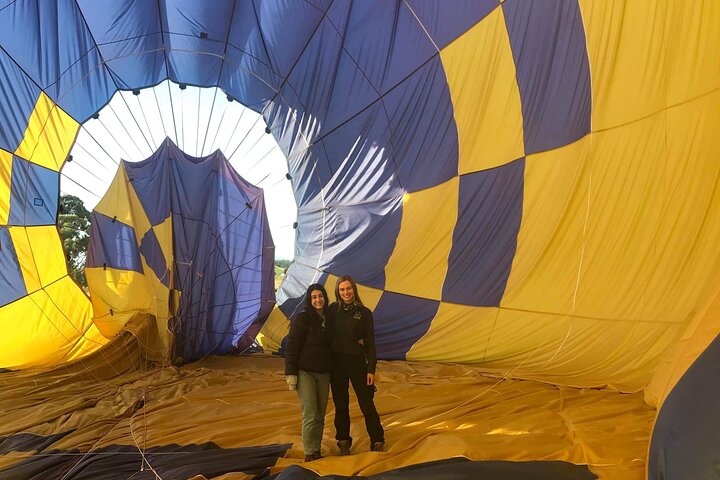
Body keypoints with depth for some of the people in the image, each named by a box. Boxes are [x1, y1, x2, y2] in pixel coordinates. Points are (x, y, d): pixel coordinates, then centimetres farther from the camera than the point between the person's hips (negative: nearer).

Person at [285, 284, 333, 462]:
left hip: (323, 374, 5)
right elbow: (291, 347, -12)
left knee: (320, 415, 10)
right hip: (305, 373, -5)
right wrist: (291, 373, -15)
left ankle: (317, 451, 24)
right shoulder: (303, 319, -11)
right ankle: (309, 454, 9)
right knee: (310, 415, -6)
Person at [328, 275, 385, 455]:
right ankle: (343, 442, 26)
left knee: (366, 403, 2)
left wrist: (371, 369, -7)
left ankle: (377, 442, 16)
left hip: (357, 362, -1)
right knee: (341, 405, 11)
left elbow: (370, 342, -4)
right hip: (336, 362, 2)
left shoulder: (364, 313, -4)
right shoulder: (333, 310, 0)